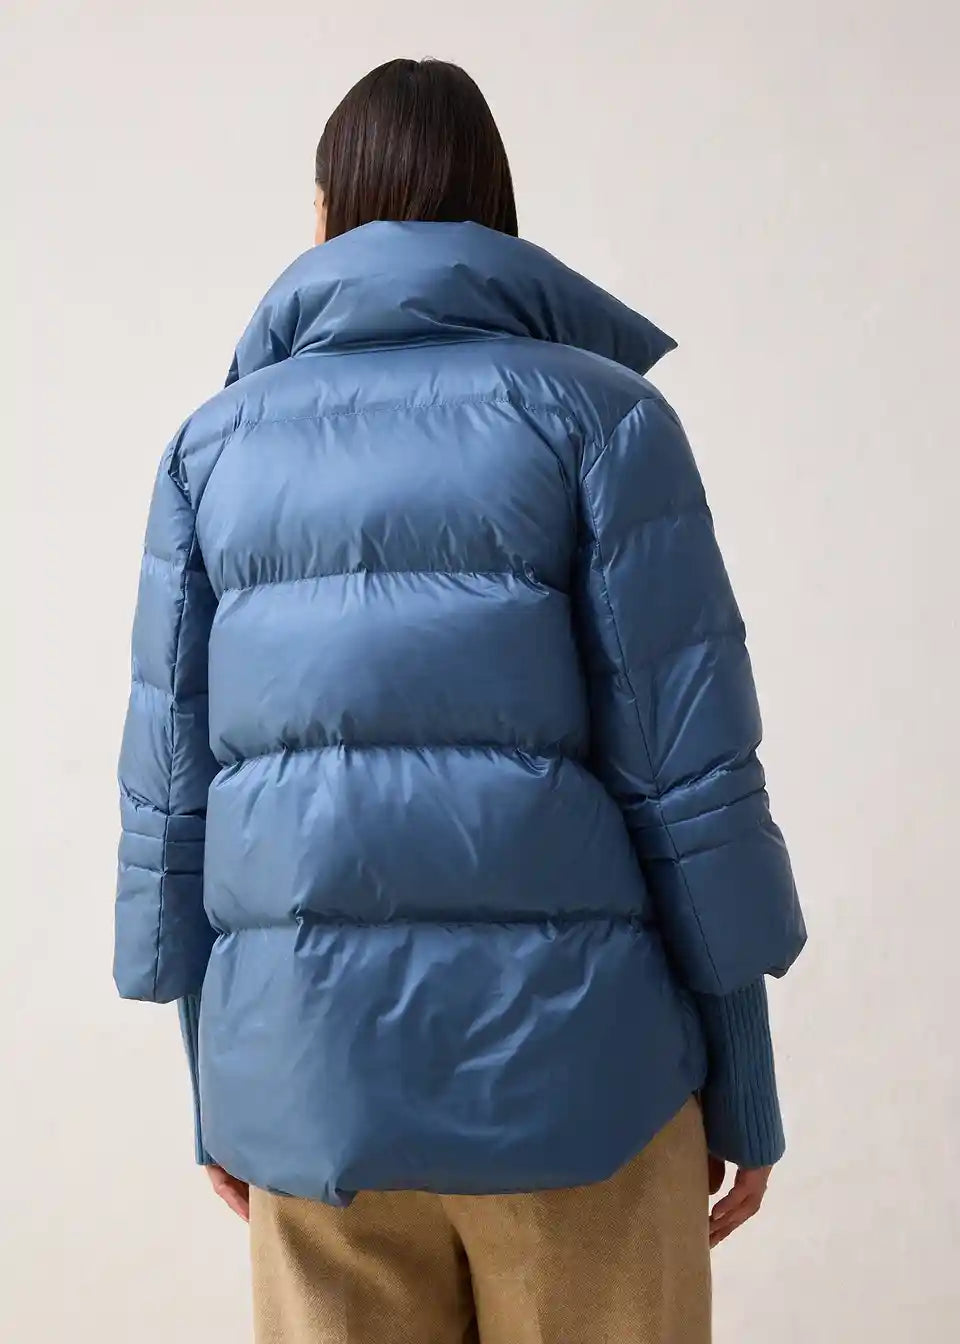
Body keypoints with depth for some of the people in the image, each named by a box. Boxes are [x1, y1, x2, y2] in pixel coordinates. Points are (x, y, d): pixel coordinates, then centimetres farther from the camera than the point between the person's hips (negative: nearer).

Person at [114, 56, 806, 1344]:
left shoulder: (215, 444, 7)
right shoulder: (596, 413, -2)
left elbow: (169, 779, 5)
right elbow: (688, 766, -7)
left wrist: (214, 1082, 14)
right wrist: (743, 1076, 3)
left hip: (304, 1067, 3)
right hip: (562, 1053, -2)